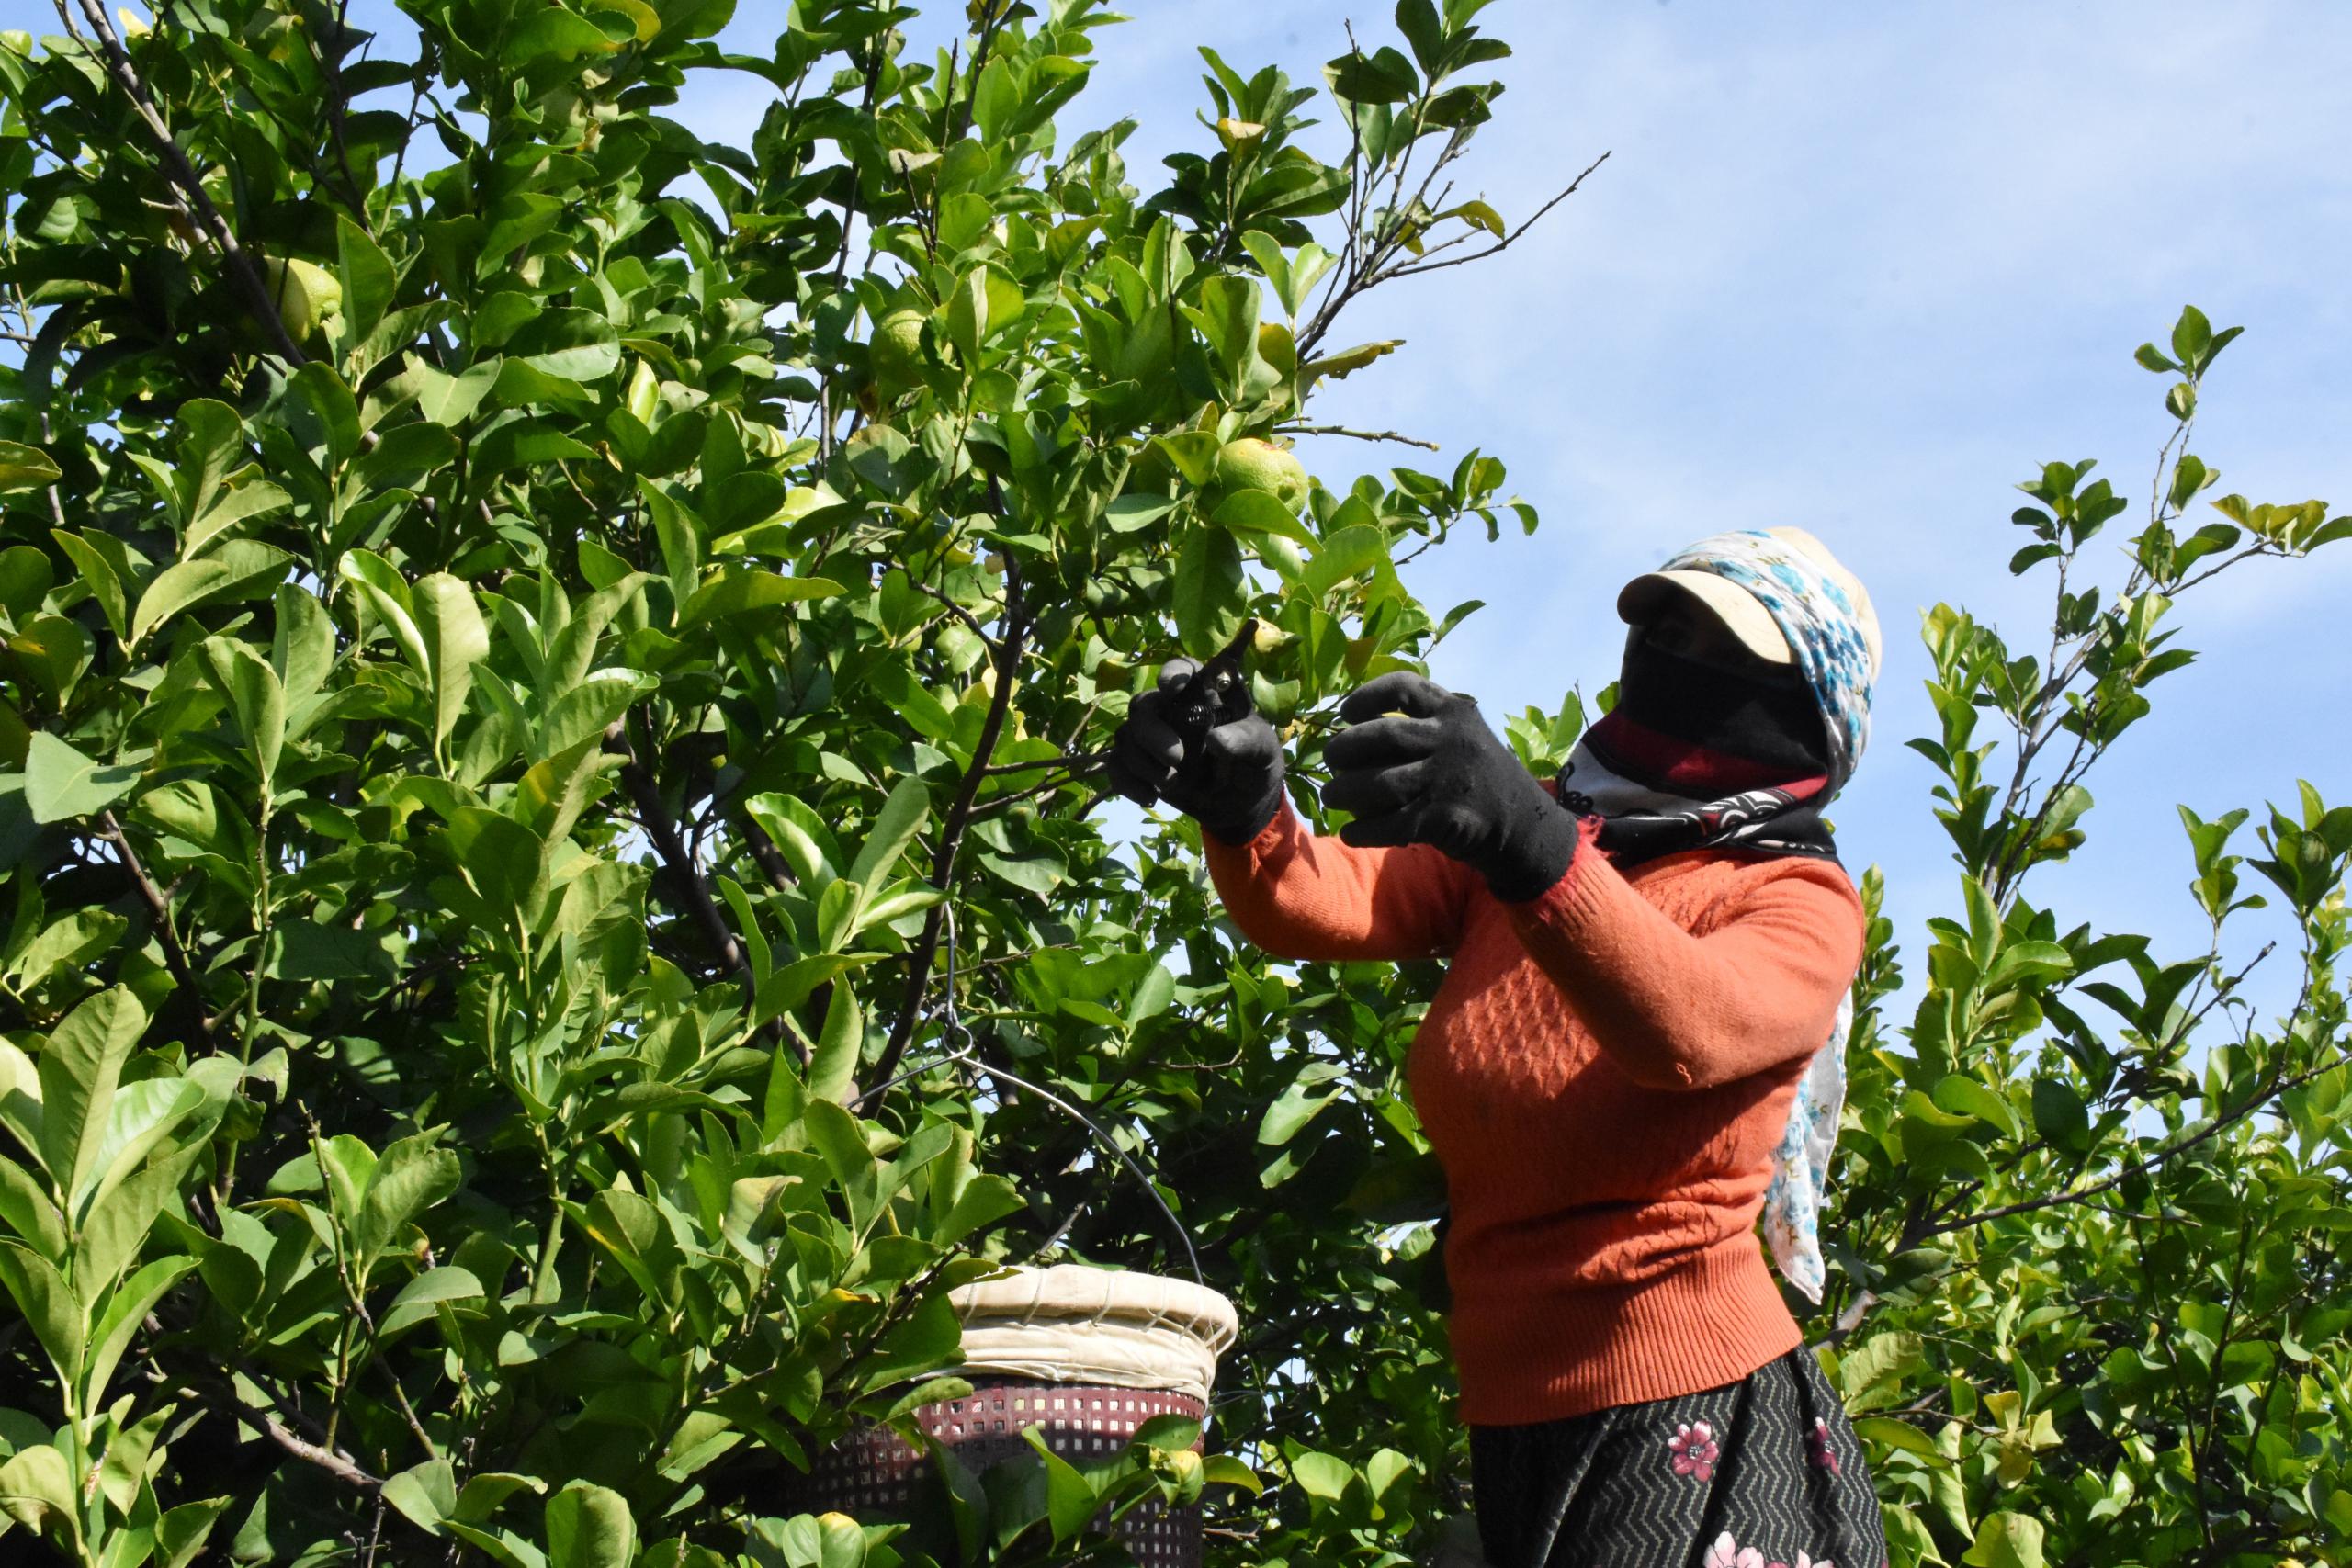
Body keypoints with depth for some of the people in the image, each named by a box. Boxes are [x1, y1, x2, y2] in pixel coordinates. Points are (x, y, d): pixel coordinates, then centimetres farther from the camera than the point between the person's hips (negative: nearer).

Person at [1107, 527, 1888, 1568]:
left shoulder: (1800, 902, -4)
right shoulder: (1500, 838, 9)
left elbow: (1686, 1030, -27)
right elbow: (1322, 903, -9)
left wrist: (1528, 841, -44)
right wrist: (1245, 807, -31)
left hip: (1686, 1415, -4)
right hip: (1510, 1417, 4)